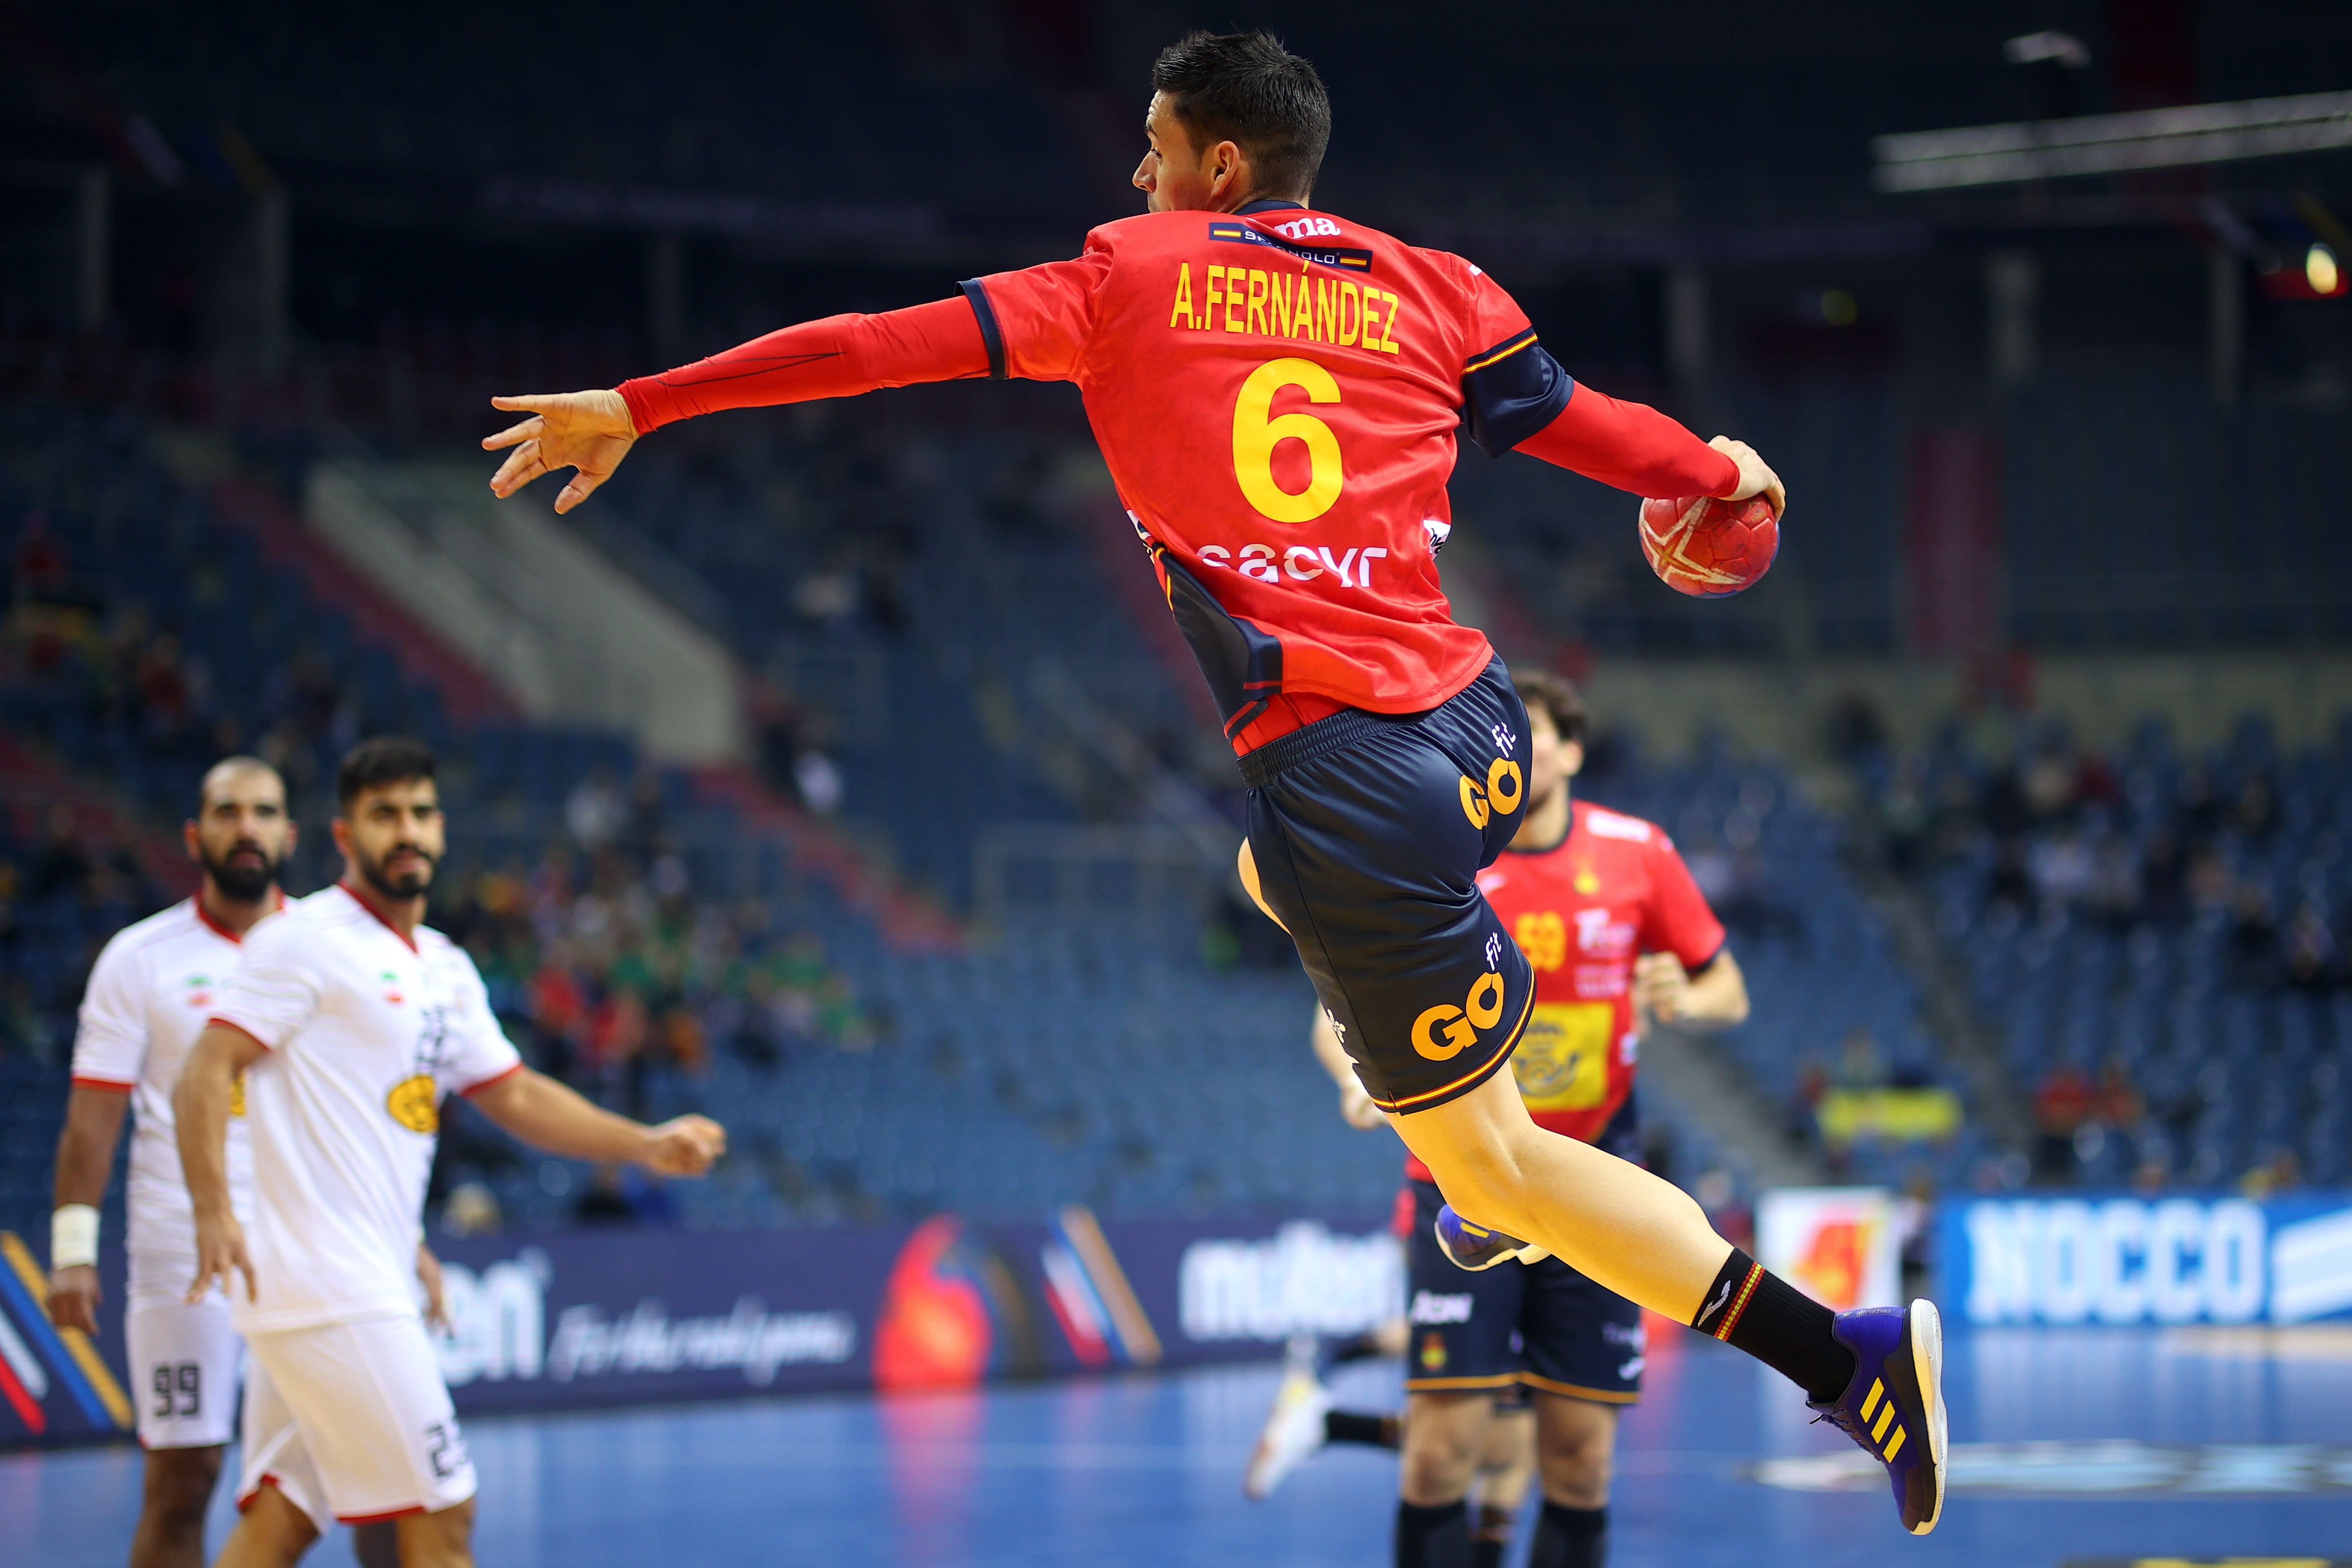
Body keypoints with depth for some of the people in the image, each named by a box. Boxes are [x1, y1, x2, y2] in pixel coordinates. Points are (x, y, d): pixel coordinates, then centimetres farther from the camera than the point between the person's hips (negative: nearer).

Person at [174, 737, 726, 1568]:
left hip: (368, 1283, 8)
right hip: (329, 1288, -8)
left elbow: (515, 1096, 22)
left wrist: (648, 1145, 11)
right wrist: (213, 1213, -23)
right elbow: (205, 1074, -11)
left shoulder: (446, 970, 19)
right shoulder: (307, 939, -7)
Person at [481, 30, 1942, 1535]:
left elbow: (888, 346, 3)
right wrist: (1727, 473, 35)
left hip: (1338, 774, -6)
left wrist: (636, 408, 8)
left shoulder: (1131, 277, 3)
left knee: (1485, 1152, 4)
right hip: (1482, 724, 6)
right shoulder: (1431, 288, 9)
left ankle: (1845, 1351, -5)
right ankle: (1495, 1198, 37)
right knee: (1274, 869, 38)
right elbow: (1594, 429, 14)